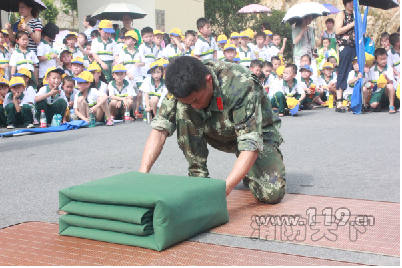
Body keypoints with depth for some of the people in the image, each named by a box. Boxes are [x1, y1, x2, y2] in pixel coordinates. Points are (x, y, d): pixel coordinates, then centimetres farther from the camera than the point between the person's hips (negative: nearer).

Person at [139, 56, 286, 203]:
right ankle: (198, 176, -13)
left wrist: (225, 187, -52)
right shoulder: (182, 86, -23)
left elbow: (251, 144, -40)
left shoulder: (242, 86, -37)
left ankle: (246, 171, 7)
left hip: (258, 131, -3)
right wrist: (142, 174, -39)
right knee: (181, 108, -26)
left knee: (272, 193, -27)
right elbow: (160, 128, -25)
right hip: (216, 134, 4)